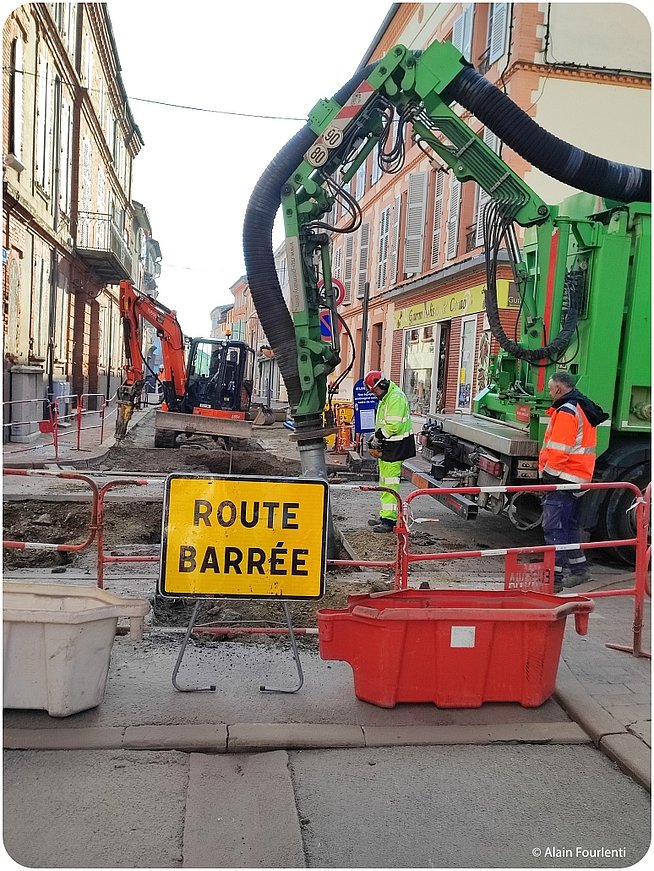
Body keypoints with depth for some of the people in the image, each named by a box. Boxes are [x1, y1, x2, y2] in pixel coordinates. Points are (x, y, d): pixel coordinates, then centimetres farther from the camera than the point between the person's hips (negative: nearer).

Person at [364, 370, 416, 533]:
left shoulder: (395, 398, -18)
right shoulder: (385, 398, 16)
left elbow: (394, 426, -25)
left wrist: (378, 437, -14)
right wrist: (376, 439, 7)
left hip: (395, 446, -11)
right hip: (386, 446, 11)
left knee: (390, 482, -10)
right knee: (384, 481, 17)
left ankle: (389, 520, -9)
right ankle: (384, 515, 27)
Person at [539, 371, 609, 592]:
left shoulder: (566, 412, -15)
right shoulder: (583, 409, 18)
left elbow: (560, 449, -22)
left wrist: (548, 475, -16)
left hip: (563, 480, -11)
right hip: (578, 478, 11)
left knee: (554, 528, -9)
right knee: (569, 526, 18)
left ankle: (554, 577, -8)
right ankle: (579, 569, 26)